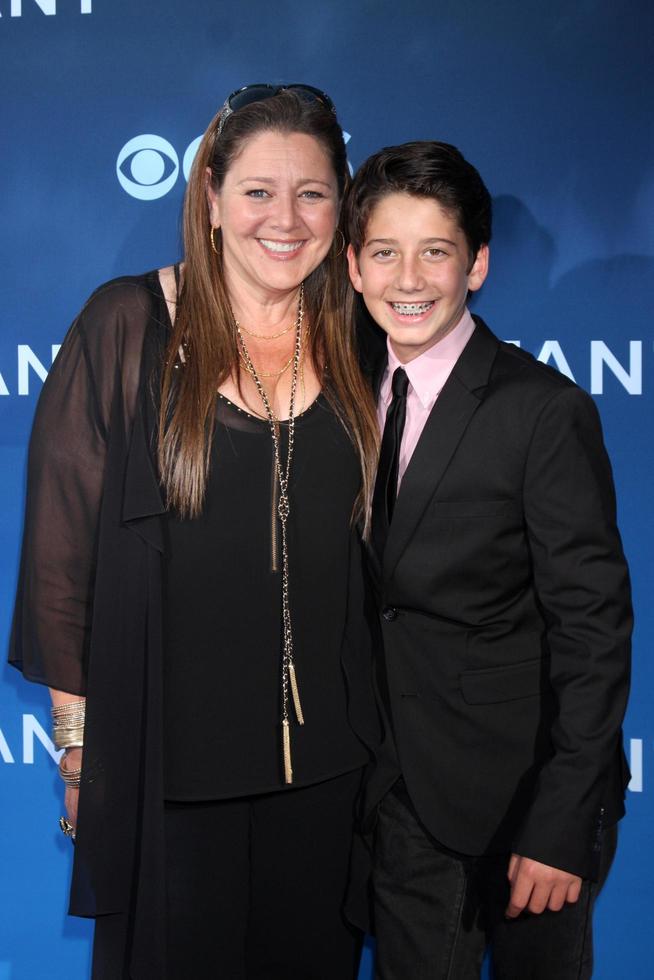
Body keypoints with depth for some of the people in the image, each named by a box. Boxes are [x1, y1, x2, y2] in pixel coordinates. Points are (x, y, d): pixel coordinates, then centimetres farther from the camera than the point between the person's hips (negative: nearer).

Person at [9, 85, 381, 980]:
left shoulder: (355, 345, 4)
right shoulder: (126, 327, -7)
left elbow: (374, 552, 11)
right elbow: (60, 537, -5)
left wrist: (375, 722, 9)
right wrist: (78, 732, -6)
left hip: (324, 753, 4)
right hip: (165, 751, -3)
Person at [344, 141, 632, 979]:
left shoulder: (546, 411, -15)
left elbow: (592, 629, -15)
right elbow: (367, 589, 6)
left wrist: (563, 825, -16)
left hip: (522, 787, -4)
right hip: (403, 792, 5)